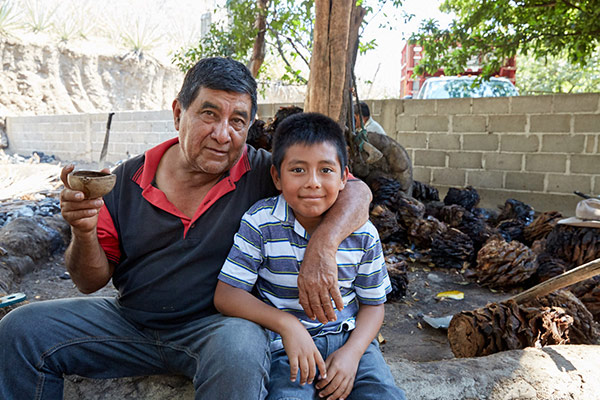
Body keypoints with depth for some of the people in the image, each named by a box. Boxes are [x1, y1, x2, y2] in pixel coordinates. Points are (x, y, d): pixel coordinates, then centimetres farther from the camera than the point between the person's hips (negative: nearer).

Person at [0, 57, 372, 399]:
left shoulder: (263, 173, -8)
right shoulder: (129, 179, 1)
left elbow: (357, 191, -10)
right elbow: (92, 281, 5)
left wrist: (322, 245, -30)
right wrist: (84, 232, -17)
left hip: (220, 324, -3)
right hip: (130, 321, 4)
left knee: (240, 350, -35)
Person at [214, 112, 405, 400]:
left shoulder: (362, 234, -3)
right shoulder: (260, 222, -9)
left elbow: (373, 303, 7)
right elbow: (226, 294, -10)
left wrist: (352, 351, -11)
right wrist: (287, 324, -22)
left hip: (349, 337, 2)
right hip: (286, 343, -2)